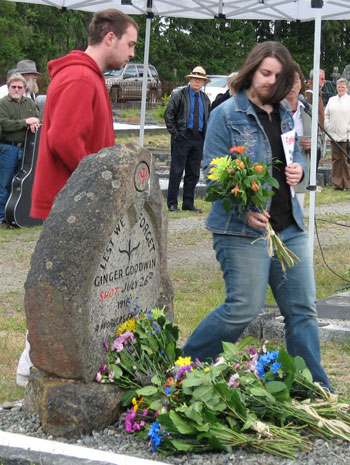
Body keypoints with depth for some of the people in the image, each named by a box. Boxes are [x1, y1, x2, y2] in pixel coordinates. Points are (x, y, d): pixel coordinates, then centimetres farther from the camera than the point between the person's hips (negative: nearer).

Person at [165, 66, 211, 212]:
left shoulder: (205, 99, 14)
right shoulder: (179, 95, -2)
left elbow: (208, 118, 22)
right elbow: (168, 115, -4)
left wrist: (206, 136, 9)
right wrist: (175, 133, -10)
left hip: (199, 139, 5)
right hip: (182, 138, -5)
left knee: (193, 173, 7)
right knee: (176, 171, -4)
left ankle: (188, 203, 14)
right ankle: (172, 203, 1)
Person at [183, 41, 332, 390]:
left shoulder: (283, 115, 15)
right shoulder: (227, 114, -5)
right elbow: (213, 171, -10)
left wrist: (298, 167, 3)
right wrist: (244, 209, -23)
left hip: (290, 228, 7)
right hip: (244, 228, -7)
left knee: (302, 310, 7)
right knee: (244, 308, -9)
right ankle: (187, 364, 12)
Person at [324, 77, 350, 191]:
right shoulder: (331, 100, 14)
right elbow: (326, 115, 19)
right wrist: (327, 126, 6)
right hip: (333, 135, 4)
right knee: (336, 159, 5)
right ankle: (337, 183, 11)